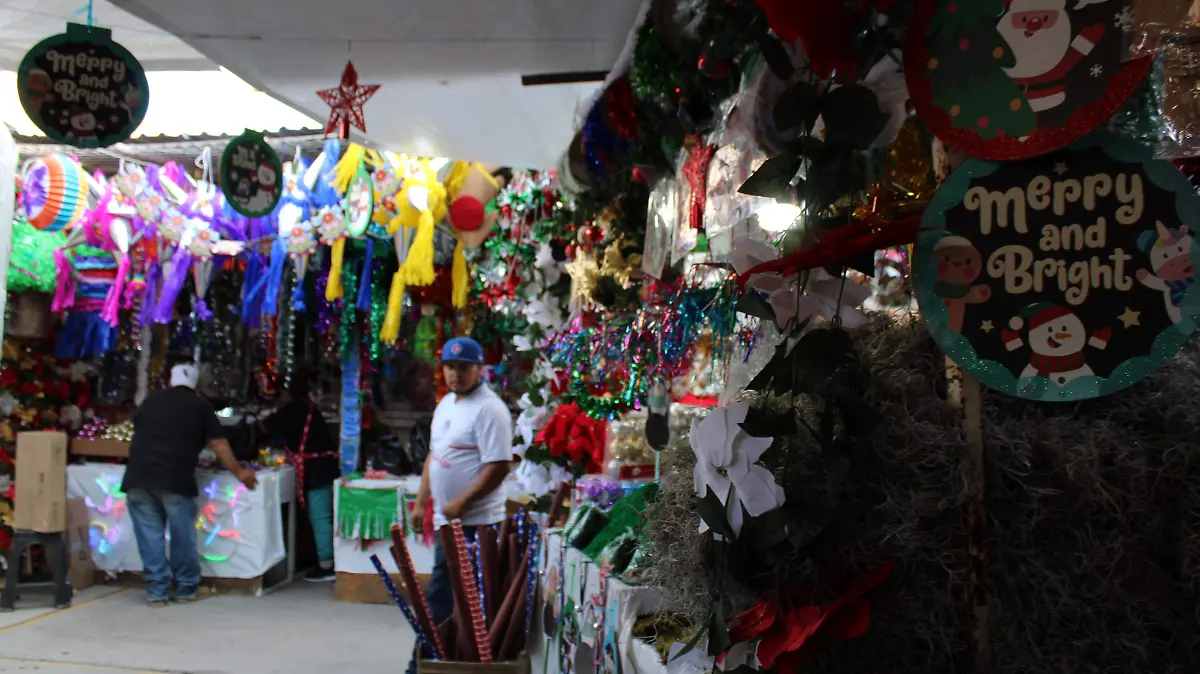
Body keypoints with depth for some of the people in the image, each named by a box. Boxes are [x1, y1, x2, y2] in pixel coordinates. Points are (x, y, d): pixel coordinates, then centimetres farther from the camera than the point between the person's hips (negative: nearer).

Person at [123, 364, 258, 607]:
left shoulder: (150, 400, 18)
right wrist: (239, 472, 14)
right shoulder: (200, 405, 8)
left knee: (150, 535, 7)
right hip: (175, 479, -3)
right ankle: (186, 589, 17)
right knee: (182, 536, 8)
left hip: (138, 477, 3)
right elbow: (218, 444, 6)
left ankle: (157, 591, 11)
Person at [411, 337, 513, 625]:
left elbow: (498, 467, -21)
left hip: (474, 521, -8)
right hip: (445, 518, 9)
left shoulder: (489, 409, -15)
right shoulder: (445, 404, 13)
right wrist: (420, 503, 16)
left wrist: (462, 502, -20)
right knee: (441, 590, 17)